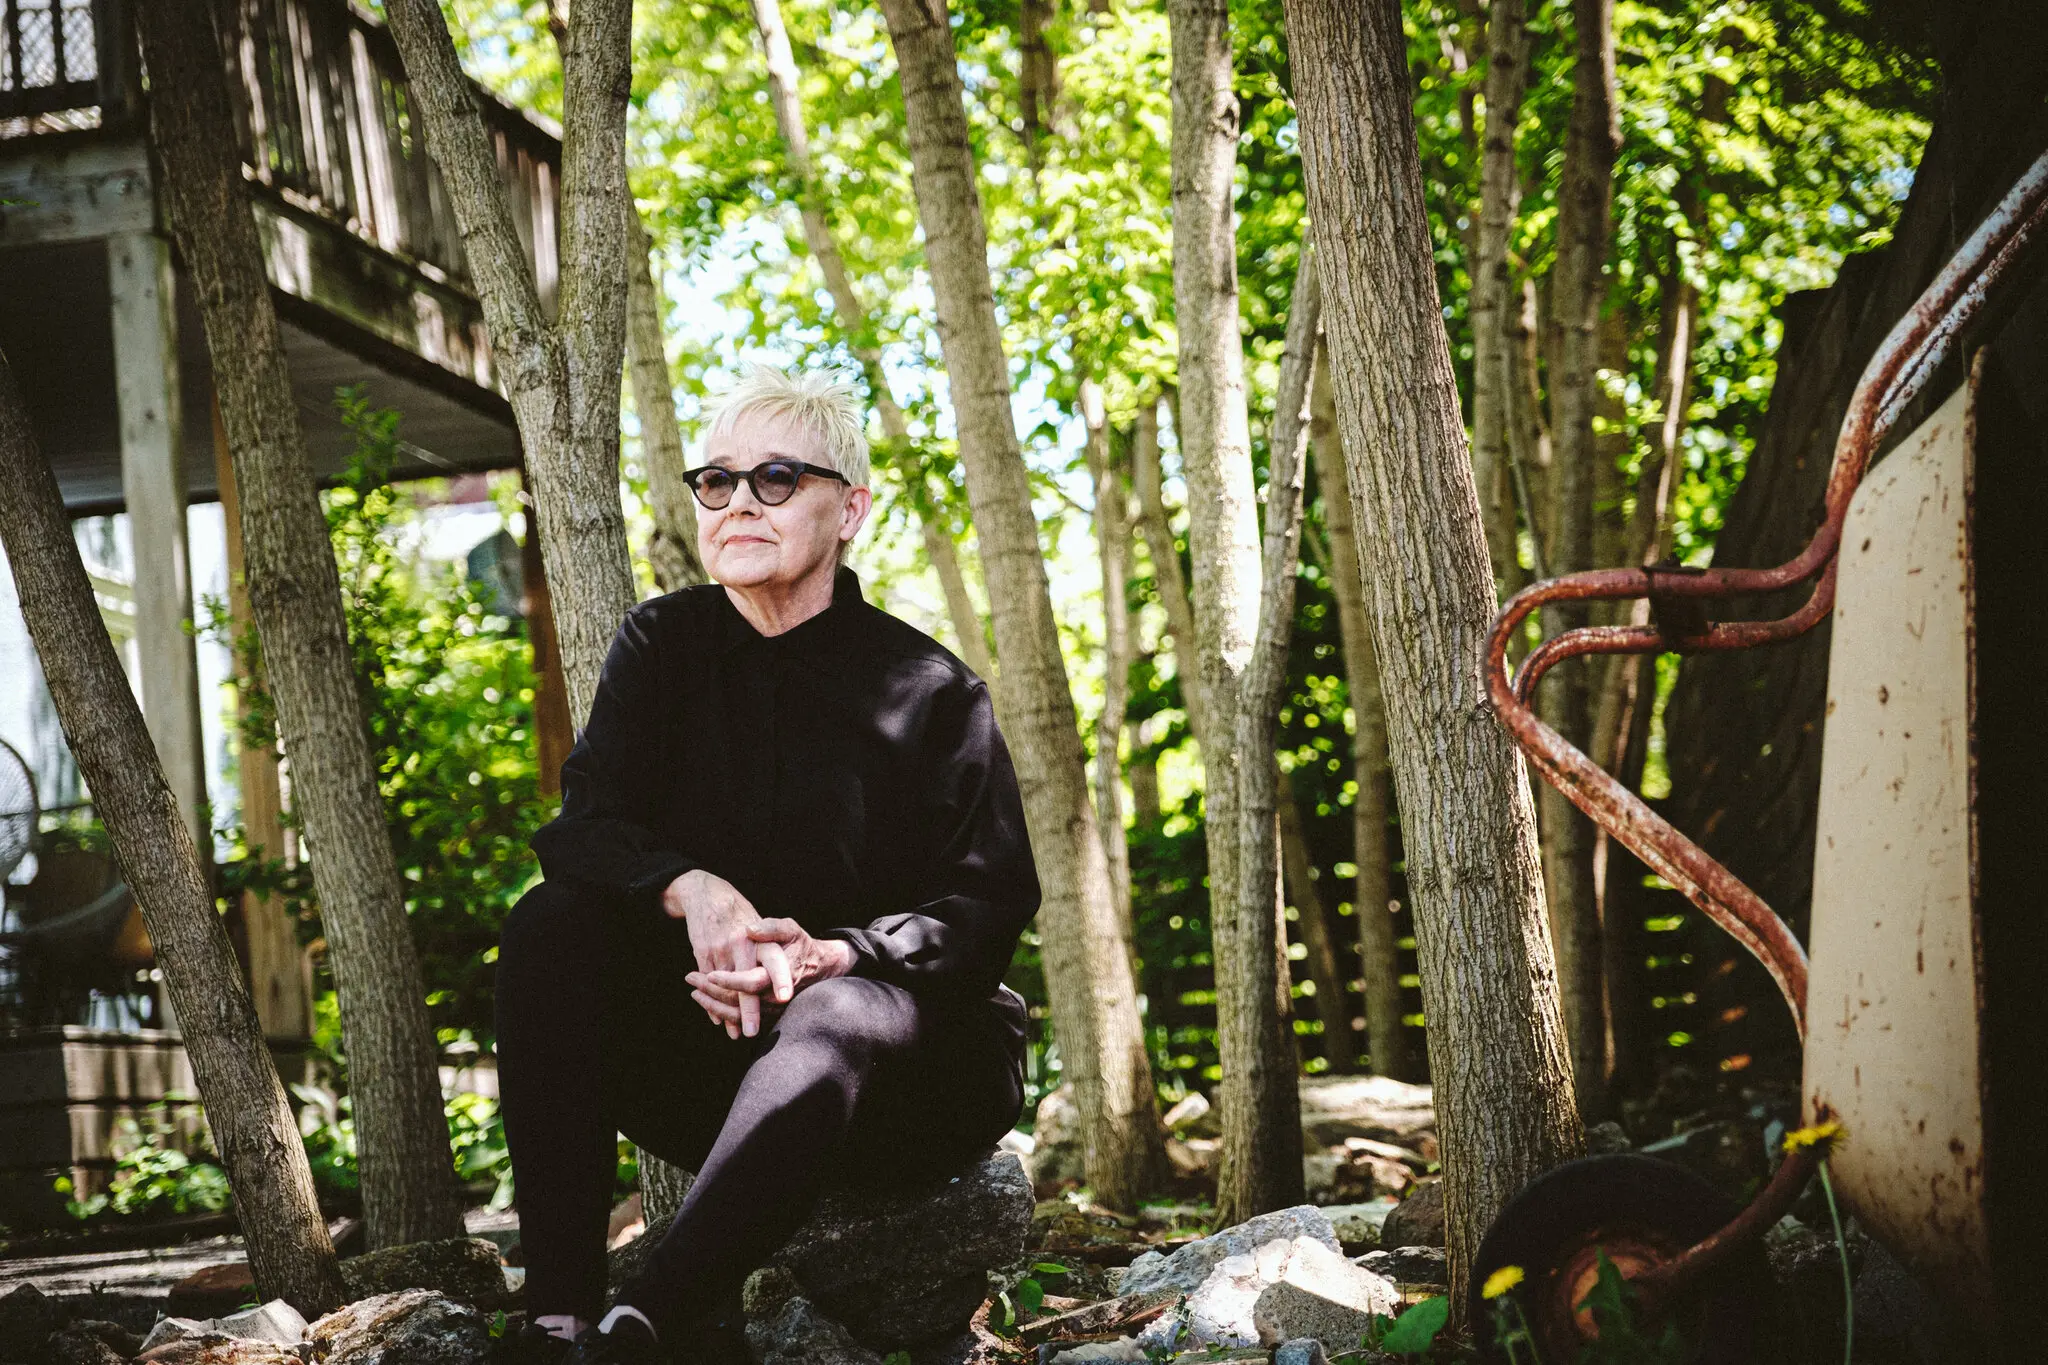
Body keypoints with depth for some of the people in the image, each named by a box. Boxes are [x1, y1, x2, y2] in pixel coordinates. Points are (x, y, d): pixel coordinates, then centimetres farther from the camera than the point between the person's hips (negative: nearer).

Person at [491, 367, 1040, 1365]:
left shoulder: (928, 688, -4)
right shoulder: (661, 647, 5)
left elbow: (992, 902, -9)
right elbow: (581, 827, -6)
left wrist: (828, 955, -28)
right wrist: (692, 891, -28)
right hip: (711, 1030, 4)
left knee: (836, 1018, -38)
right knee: (551, 926, -21)